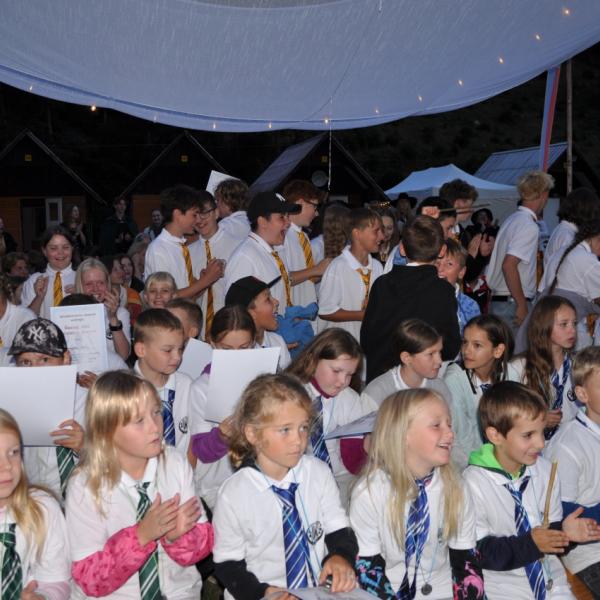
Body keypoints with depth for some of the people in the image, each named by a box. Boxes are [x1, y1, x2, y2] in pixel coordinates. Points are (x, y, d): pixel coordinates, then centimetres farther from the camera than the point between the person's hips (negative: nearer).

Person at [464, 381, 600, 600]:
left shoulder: (544, 470, -1)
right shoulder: (474, 483, -17)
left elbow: (551, 528, 10)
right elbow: (476, 552, -16)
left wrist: (564, 530, -10)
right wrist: (529, 544, -22)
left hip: (549, 580, 5)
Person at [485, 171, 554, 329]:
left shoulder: (512, 220, 15)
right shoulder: (529, 227, -14)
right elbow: (509, 265, -24)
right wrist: (522, 305, -20)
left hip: (498, 300, 9)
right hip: (513, 304, -9)